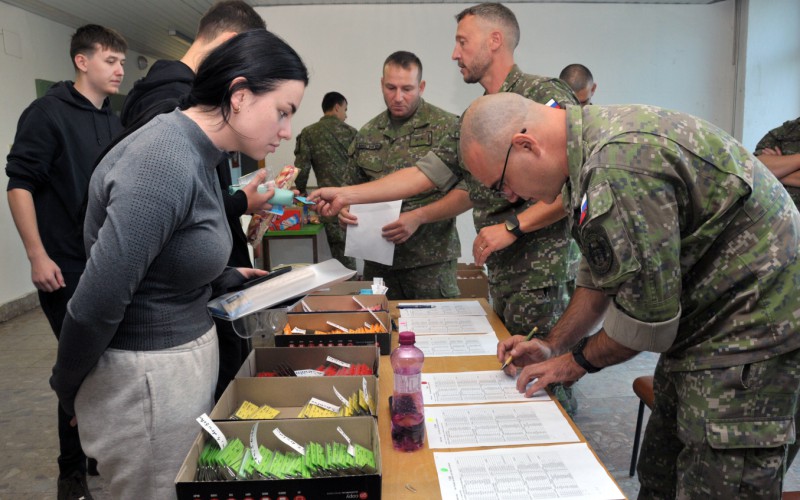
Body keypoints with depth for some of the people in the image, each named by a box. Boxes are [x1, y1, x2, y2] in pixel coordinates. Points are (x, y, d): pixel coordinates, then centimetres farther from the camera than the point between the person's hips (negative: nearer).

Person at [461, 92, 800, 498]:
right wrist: (553, 346, 11)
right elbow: (602, 274, 13)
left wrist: (578, 360, -4)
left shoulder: (618, 171, -29)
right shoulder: (593, 142, 4)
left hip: (752, 328, -10)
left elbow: (648, 315, -21)